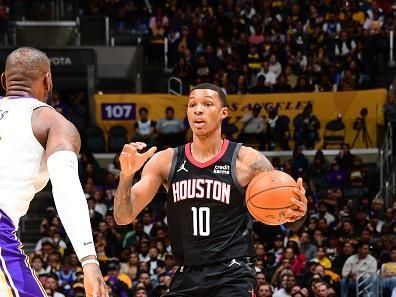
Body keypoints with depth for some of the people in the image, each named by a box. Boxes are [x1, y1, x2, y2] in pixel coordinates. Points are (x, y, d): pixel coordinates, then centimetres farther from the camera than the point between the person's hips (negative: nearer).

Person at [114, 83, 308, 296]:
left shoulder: (247, 161, -3)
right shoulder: (166, 161, 6)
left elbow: (289, 220, 2)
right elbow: (123, 217, 3)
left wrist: (297, 213, -23)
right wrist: (126, 175, -16)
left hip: (232, 277, -4)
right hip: (186, 278, 4)